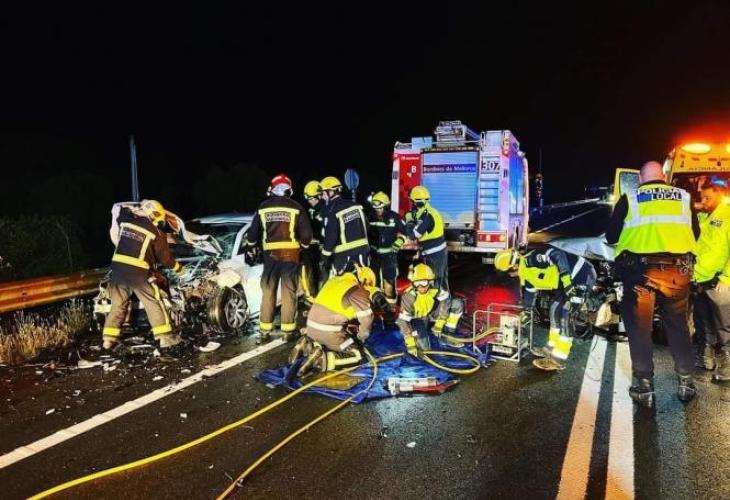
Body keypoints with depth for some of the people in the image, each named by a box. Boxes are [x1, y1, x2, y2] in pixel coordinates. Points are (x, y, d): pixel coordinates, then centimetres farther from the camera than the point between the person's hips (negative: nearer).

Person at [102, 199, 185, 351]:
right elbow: (165, 258, 3)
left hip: (118, 269, 5)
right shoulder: (156, 232, -4)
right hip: (138, 273, -5)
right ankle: (165, 337, 7)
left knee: (118, 305, 17)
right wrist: (178, 268, 19)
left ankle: (109, 339, 19)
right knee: (154, 304, 5)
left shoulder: (125, 221, 8)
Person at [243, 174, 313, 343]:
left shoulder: (263, 208, 5)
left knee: (268, 292, 10)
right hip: (290, 254, -2)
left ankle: (264, 331, 12)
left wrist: (251, 246, 30)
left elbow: (253, 231, 11)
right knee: (289, 293, 4)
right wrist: (303, 245, 17)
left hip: (270, 254, 2)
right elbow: (306, 233, -3)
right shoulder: (296, 207, -3)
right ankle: (288, 330, 7)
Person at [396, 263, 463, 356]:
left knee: (457, 304, -14)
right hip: (417, 319, -3)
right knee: (424, 348, -22)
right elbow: (403, 321, -31)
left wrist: (439, 323, -14)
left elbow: (445, 300, -12)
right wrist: (410, 345, -33)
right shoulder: (408, 297, -32)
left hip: (431, 314, 3)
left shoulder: (435, 289, -26)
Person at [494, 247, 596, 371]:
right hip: (573, 278, 10)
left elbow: (557, 255, -29)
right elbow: (529, 295, 24)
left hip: (582, 273, -10)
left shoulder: (531, 259, -19)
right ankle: (552, 348, 27)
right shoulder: (525, 275, 11)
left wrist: (566, 281, -31)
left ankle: (558, 358, -3)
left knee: (562, 312, -10)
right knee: (556, 309, 15)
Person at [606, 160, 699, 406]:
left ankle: (644, 386, 11)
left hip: (641, 270, -3)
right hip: (678, 269, 3)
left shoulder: (629, 199, 4)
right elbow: (695, 233, 22)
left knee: (639, 327, 8)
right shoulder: (683, 197, 12)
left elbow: (611, 236, 8)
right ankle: (685, 382, 26)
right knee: (678, 325, 19)